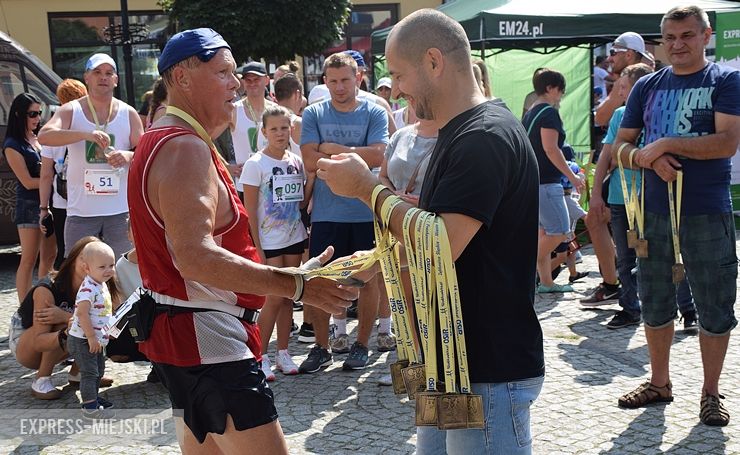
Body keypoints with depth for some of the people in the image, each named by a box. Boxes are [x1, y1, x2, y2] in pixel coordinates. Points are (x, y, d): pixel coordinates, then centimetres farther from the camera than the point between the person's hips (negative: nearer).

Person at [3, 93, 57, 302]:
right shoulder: (13, 145, -8)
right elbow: (28, 182, -12)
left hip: (50, 202, 6)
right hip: (30, 205, -6)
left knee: (50, 255, 11)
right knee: (29, 260, -4)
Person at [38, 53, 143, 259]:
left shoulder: (128, 113, 6)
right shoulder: (70, 111, 2)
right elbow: (44, 136, -16)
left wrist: (129, 156, -17)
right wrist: (85, 134, -29)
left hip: (120, 210, 1)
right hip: (81, 210, -1)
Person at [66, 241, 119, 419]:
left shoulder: (102, 286, 8)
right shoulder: (88, 289, -24)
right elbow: (82, 313, -31)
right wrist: (91, 336, -29)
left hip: (97, 339, 10)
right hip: (83, 340, -10)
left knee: (98, 371, 21)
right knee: (89, 372, -6)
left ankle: (93, 397, 37)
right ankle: (90, 407, 0)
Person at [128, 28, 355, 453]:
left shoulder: (165, 142, 15)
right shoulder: (185, 149, -19)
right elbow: (195, 256, -32)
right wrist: (297, 285, -35)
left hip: (189, 334, 11)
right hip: (206, 338, -11)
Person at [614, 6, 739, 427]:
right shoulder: (647, 87, 11)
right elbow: (621, 147, 10)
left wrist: (664, 144, -13)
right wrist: (649, 158, -11)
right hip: (654, 213, 4)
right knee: (655, 303, 13)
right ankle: (659, 382, 30)